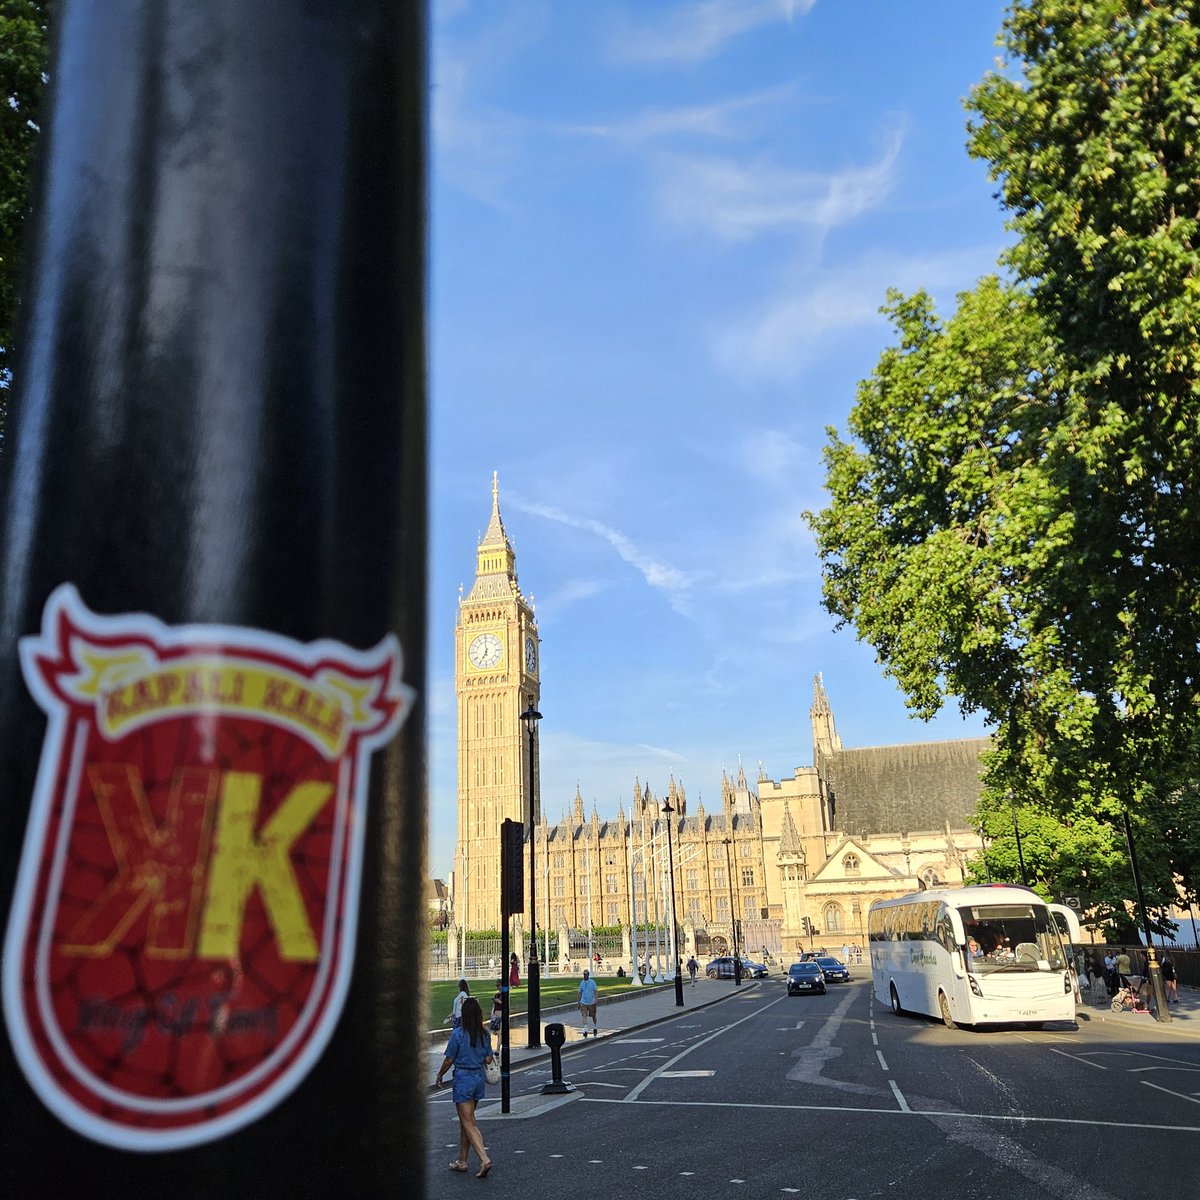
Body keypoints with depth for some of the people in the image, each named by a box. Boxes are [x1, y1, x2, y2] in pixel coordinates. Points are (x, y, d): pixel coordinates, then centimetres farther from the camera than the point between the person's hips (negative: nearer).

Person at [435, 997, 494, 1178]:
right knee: (466, 1119, 19)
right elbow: (488, 1059, 4)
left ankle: (484, 1160, -14)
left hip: (463, 1077, -6)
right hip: (479, 1078, 6)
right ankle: (462, 1161, 27)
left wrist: (439, 1075, 7)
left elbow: (449, 1059, -9)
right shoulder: (485, 1034, -1)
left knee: (468, 1122, -1)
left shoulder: (458, 1034, -15)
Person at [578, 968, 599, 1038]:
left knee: (593, 1016, 12)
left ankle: (594, 1028, 33)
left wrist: (596, 1000, -14)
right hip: (584, 1003, 1)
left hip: (591, 1002, -1)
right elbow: (580, 993, 11)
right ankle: (585, 1030, -10)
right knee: (584, 1016, -11)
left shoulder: (592, 982, -4)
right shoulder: (582, 982, 4)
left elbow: (595, 991, -4)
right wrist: (579, 1002, 11)